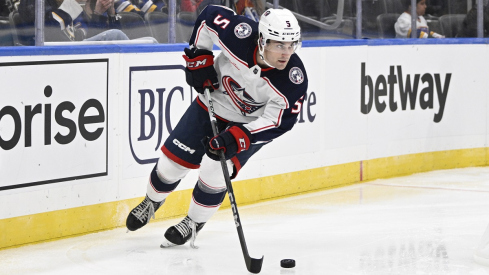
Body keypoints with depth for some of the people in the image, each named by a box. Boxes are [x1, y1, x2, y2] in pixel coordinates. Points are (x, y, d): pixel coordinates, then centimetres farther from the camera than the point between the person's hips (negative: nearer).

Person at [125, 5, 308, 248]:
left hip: (250, 122, -2)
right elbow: (209, 15, -14)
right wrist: (198, 58, -14)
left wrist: (237, 138, -38)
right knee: (173, 159, 5)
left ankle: (193, 224, 10)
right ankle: (152, 202, 38)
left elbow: (278, 121, -27)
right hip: (212, 102, 2)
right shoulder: (240, 34, -33)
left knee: (214, 170, -17)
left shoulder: (294, 78, -32)